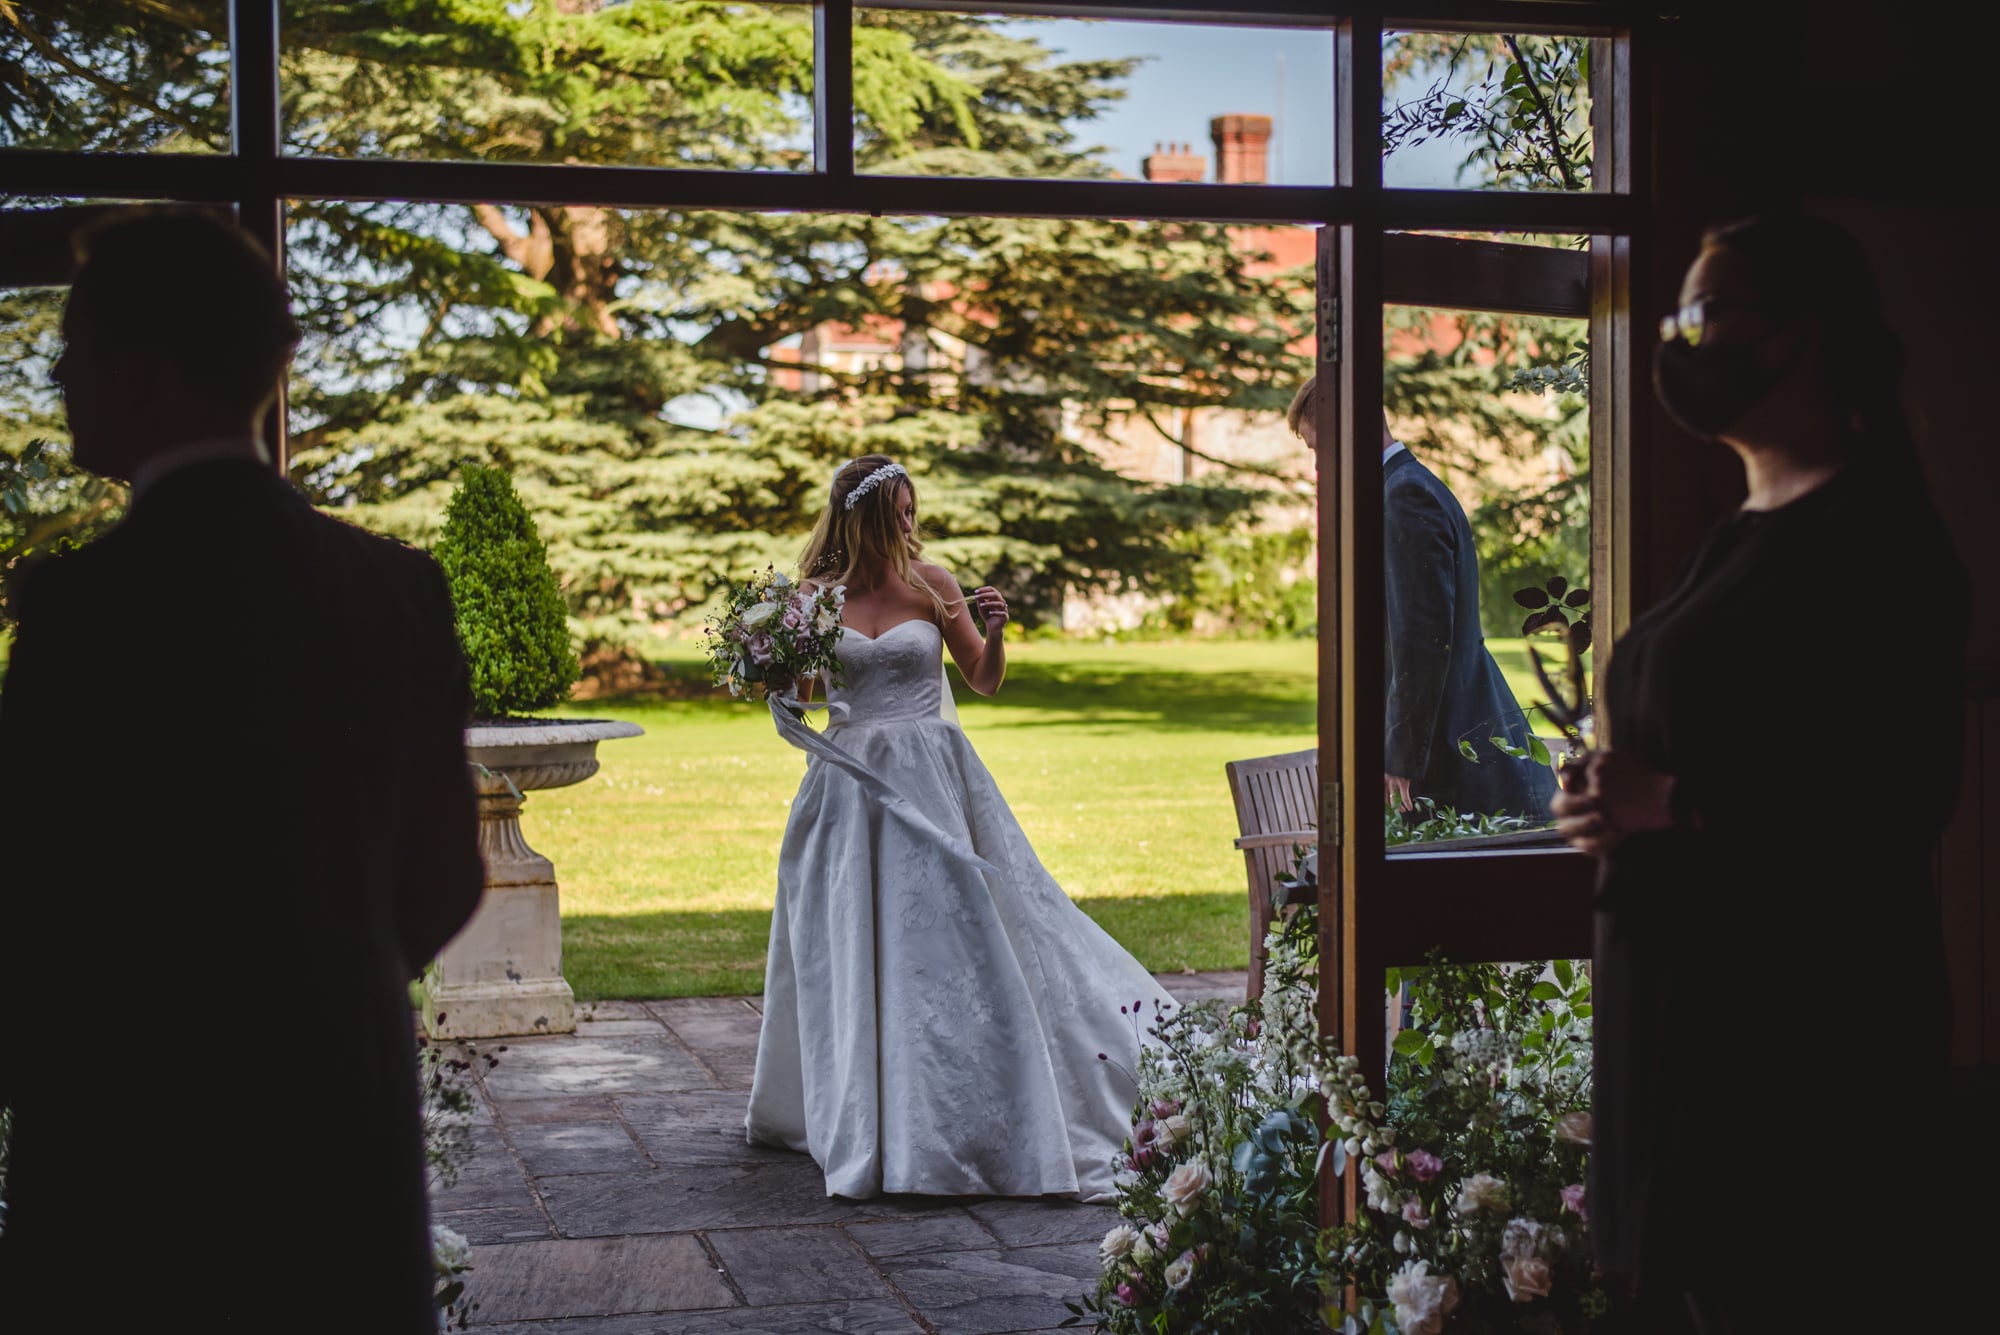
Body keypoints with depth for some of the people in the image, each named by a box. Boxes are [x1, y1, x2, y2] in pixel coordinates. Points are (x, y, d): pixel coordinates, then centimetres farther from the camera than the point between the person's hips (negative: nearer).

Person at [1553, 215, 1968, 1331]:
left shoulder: (1874, 533, -13)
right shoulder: (1745, 534, 15)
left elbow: (1906, 799, -20)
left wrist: (1674, 804, -20)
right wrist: (1617, 799, 5)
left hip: (1798, 1018, -9)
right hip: (1684, 991, 9)